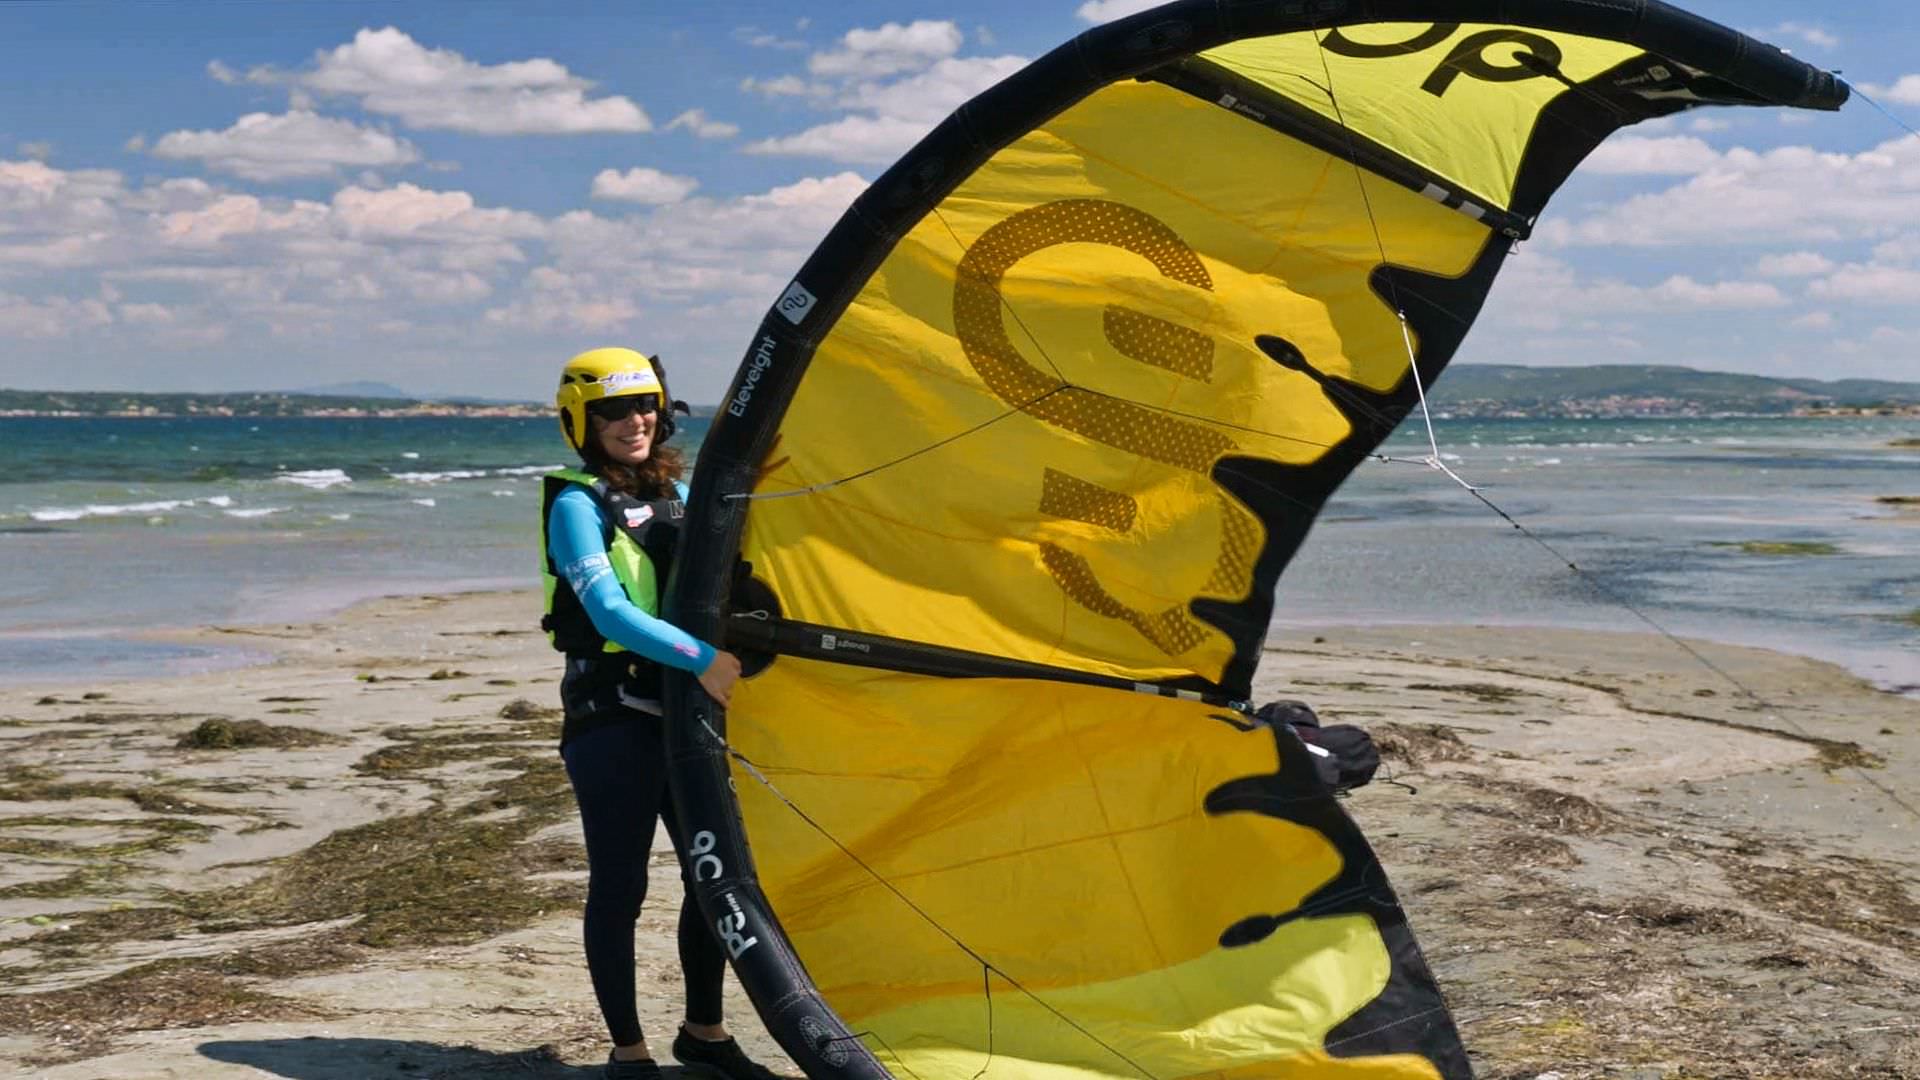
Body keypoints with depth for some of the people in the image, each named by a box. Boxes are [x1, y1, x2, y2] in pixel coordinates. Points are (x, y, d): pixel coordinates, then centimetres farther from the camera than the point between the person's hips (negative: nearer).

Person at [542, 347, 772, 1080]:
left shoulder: (675, 493, 12)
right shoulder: (577, 505, -9)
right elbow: (610, 612, -20)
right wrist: (704, 659, -29)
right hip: (611, 719, -7)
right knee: (619, 889, 1)